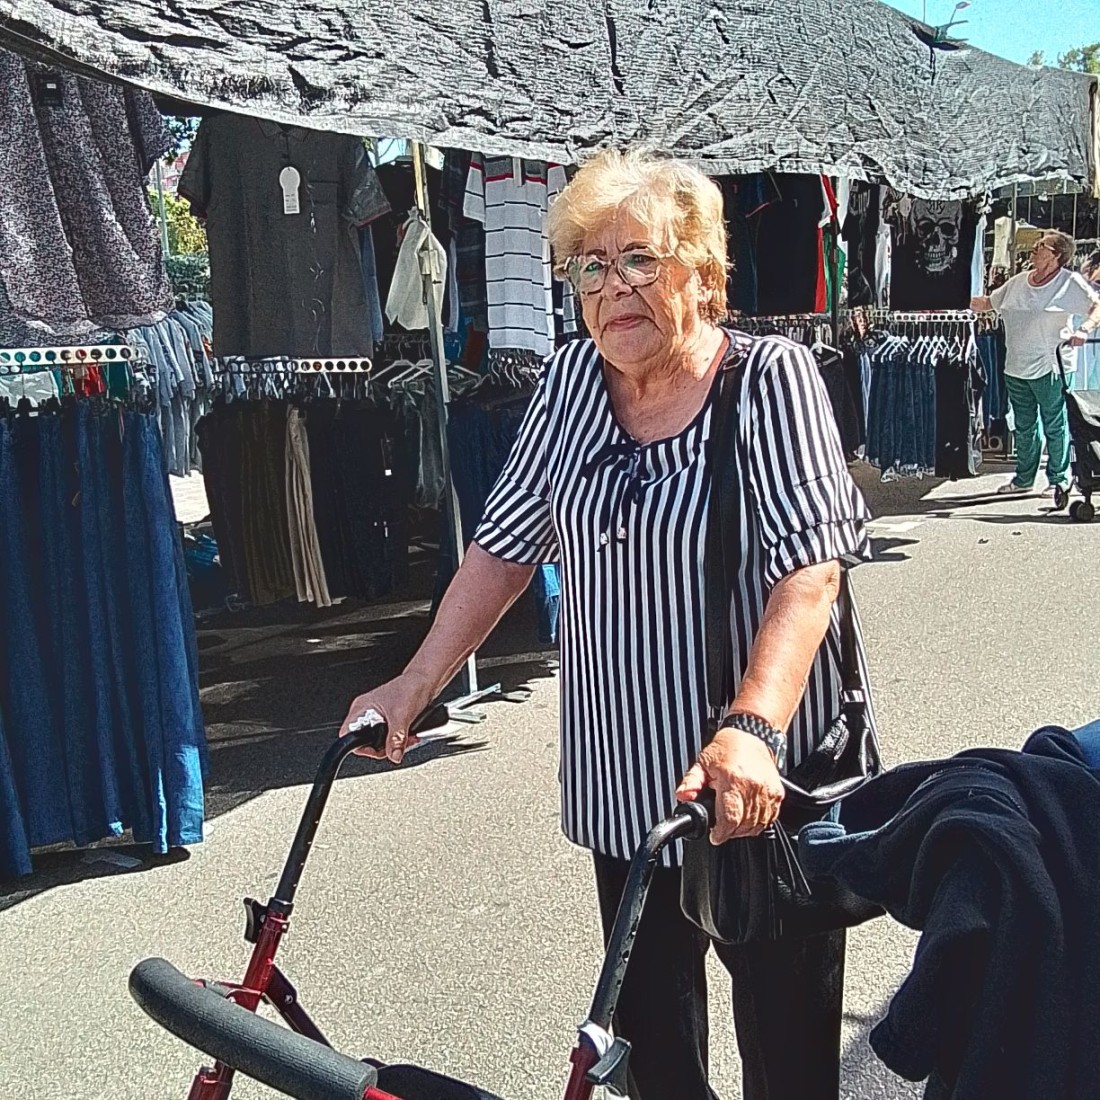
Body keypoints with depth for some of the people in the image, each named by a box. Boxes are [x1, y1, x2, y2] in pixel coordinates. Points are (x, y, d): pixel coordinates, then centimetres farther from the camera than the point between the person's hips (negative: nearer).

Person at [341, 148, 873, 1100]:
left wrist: (751, 728, -35)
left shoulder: (771, 377, -10)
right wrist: (413, 688, 0)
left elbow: (810, 566, -21)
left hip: (761, 786, -4)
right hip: (623, 781, 4)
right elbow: (505, 547, 7)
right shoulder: (571, 381, 4)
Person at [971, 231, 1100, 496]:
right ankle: (1024, 478, 25)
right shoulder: (1017, 283, 11)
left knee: (1055, 426, 3)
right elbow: (986, 304, 20)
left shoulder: (1070, 282, -6)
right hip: (1015, 368, 6)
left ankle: (1060, 479, 15)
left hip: (1048, 367, -6)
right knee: (1024, 427, 15)